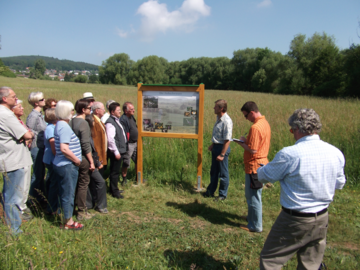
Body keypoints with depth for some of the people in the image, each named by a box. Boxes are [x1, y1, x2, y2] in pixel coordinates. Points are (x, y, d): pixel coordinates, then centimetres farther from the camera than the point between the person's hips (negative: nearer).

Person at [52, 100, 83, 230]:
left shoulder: (59, 125, 12)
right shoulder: (64, 127, -19)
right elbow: (64, 148, -27)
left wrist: (76, 160, 16)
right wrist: (77, 160, -15)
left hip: (60, 164, 10)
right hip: (67, 166, -10)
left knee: (64, 193, 18)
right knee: (68, 194, 2)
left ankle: (65, 220, 30)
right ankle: (68, 222, 15)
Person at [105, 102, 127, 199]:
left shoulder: (116, 120, 13)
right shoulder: (110, 122, -17)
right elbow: (110, 139, -22)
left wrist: (121, 150, 15)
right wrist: (116, 152, -20)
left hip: (120, 150, 9)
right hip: (115, 152, -9)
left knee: (116, 171, 19)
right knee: (115, 172, 2)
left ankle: (114, 189, 33)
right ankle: (114, 192, 14)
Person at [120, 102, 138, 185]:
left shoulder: (132, 117, 9)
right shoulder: (123, 119, -20)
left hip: (135, 143, 9)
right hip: (128, 145, -9)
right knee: (126, 163, 4)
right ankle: (124, 179, 21)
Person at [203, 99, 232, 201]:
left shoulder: (227, 121, -22)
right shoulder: (218, 118, 7)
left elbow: (227, 140, -23)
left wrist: (222, 154, -23)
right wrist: (212, 145, 23)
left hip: (222, 148, -9)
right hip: (216, 147, 9)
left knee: (223, 173, 6)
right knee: (213, 171, 19)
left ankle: (223, 194, 21)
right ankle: (210, 191, 34)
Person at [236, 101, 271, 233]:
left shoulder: (255, 127, -23)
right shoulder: (265, 123, 8)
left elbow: (252, 150, -24)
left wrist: (242, 143, -8)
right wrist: (247, 141, 8)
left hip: (254, 167, -10)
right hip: (262, 164, 10)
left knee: (253, 197, 3)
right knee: (252, 195, 23)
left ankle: (255, 226, 16)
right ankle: (252, 217, 39)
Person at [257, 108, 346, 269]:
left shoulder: (289, 154, -23)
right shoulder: (336, 153, -4)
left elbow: (265, 176, -9)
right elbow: (339, 184, 11)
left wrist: (259, 169, 13)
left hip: (295, 220, -6)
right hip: (322, 219, 7)